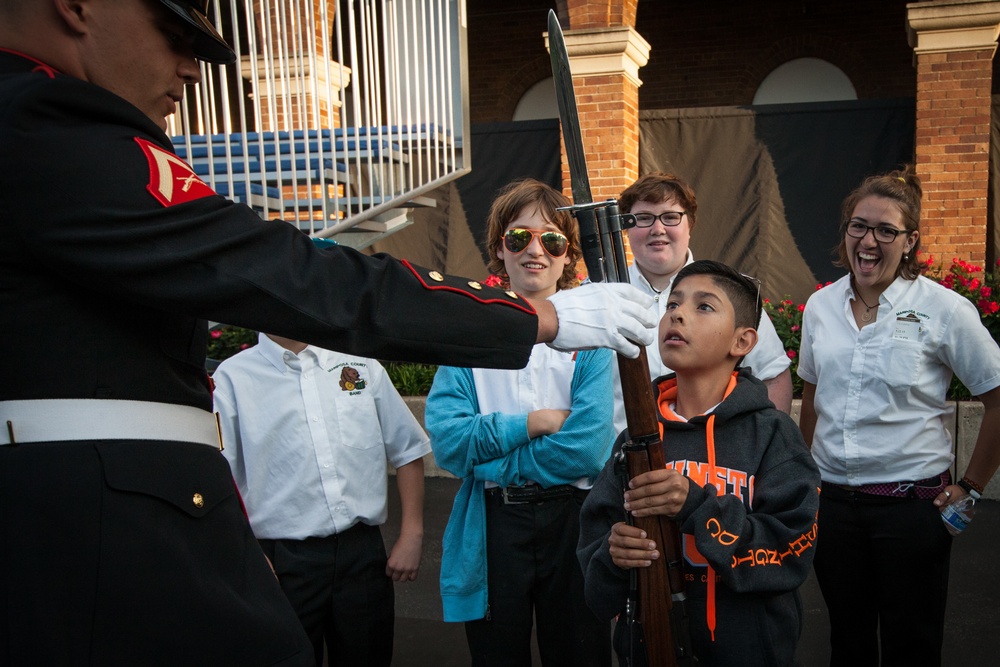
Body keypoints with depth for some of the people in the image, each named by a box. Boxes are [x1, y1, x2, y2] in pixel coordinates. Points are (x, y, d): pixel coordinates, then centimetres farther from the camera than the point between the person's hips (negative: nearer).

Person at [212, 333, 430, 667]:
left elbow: (408, 449, 11)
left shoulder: (361, 366, 8)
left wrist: (411, 536, 5)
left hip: (363, 554, 3)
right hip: (282, 563, -2)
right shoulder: (232, 378, -2)